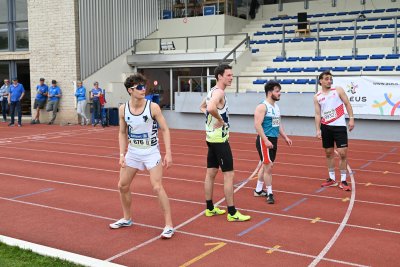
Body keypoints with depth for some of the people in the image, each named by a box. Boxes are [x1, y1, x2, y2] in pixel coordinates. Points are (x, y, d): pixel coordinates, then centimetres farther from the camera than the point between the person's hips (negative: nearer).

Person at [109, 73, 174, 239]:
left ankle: (169, 225, -1)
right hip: (132, 152, 5)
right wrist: (122, 154, -2)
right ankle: (127, 219, 33)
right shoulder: (123, 109, -5)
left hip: (151, 152, -4)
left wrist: (168, 153, -15)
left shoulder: (153, 107, -15)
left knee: (157, 187, -12)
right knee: (122, 185, 11)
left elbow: (165, 130, -9)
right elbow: (122, 133, 6)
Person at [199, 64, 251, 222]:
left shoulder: (213, 91, 12)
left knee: (211, 173, 14)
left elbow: (202, 107, 29)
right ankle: (232, 213, 1)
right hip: (220, 139, -10)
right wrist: (220, 119, -21)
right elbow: (211, 108, -39)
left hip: (212, 138, 10)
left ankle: (210, 208, 23)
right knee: (229, 174, -5)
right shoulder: (219, 92, -18)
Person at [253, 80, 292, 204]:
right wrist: (266, 140, -27)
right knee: (268, 166, -8)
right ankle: (269, 193, 2)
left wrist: (285, 137, 15)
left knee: (265, 165, 15)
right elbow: (257, 125, -22)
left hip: (273, 140, 9)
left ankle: (258, 190, 26)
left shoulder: (276, 106, 13)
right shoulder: (262, 106, -15)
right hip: (264, 140, -9)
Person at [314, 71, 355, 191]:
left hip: (339, 126, -3)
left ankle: (343, 181, 2)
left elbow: (347, 104, 1)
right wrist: (318, 130, -3)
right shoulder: (317, 97, 5)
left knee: (342, 153, -7)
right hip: (326, 127, 3)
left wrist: (351, 119, -9)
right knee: (329, 153, 10)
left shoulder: (338, 90, 0)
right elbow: (318, 114, 5)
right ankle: (332, 179, 23)